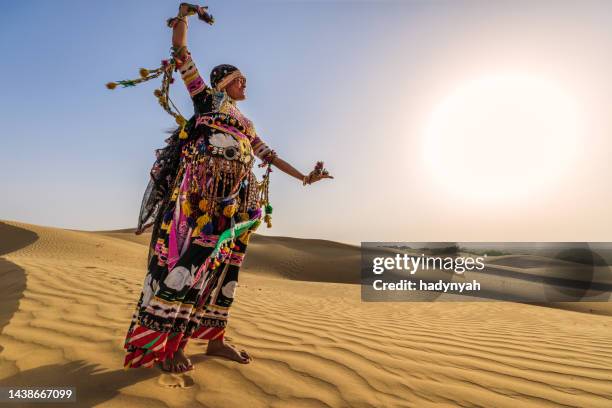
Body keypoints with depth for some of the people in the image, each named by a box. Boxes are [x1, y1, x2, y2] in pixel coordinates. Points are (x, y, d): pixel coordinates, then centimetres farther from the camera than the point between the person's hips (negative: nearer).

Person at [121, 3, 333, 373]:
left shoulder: (246, 124, 29)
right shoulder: (206, 98, 16)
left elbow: (269, 154, 28)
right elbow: (181, 53, 11)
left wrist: (304, 178, 25)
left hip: (234, 199, 6)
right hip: (201, 188, -6)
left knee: (223, 263, 3)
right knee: (189, 256, -15)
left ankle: (215, 338, 10)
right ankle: (168, 343, -9)